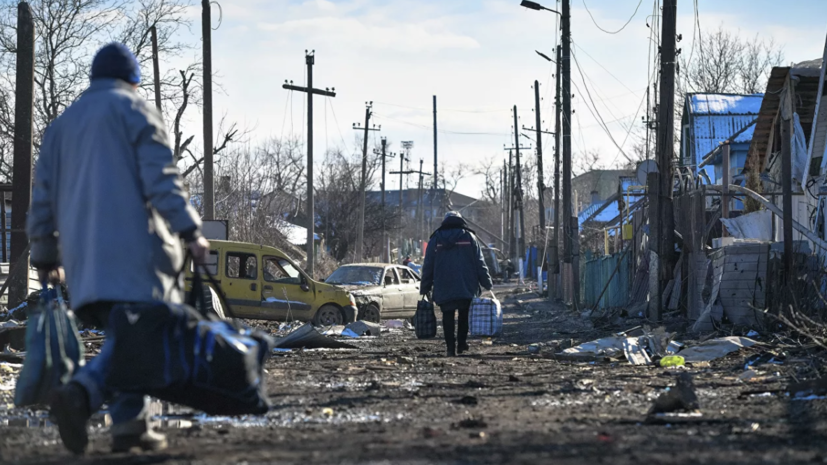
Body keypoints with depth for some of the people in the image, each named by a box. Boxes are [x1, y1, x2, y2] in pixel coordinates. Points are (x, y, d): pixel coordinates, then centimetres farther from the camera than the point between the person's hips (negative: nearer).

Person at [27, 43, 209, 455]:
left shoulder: (62, 124, 23)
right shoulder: (136, 111, 5)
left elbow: (43, 197, 21)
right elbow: (161, 180, -8)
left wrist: (45, 256, 26)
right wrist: (191, 232, -11)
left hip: (83, 252, 6)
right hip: (133, 245, -6)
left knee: (121, 336, 12)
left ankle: (130, 425, 2)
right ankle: (82, 392, -35)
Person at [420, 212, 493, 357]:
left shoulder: (435, 239, 6)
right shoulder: (469, 237, 4)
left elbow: (428, 267, 8)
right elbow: (480, 263, 3)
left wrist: (425, 288, 13)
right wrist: (487, 284, 8)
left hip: (444, 289, 0)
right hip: (467, 288, 0)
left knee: (448, 317, 2)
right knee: (464, 315, 14)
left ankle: (451, 347, -7)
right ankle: (462, 344, 8)